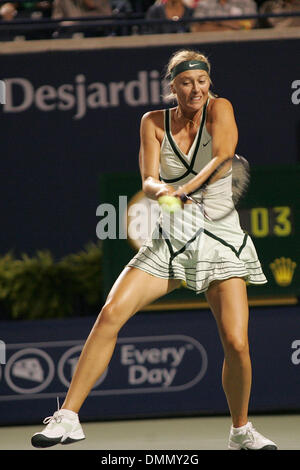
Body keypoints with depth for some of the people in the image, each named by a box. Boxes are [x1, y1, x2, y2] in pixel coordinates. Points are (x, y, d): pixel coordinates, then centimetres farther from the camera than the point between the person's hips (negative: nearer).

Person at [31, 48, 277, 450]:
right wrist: (159, 189, -32)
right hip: (168, 240, 1)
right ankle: (68, 417, -15)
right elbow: (148, 181, -7)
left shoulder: (220, 109, -3)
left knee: (236, 344, -12)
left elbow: (223, 158, -21)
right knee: (111, 313, -18)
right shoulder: (153, 122, 4)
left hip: (221, 239, -1)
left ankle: (241, 431, 14)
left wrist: (186, 188, -38)